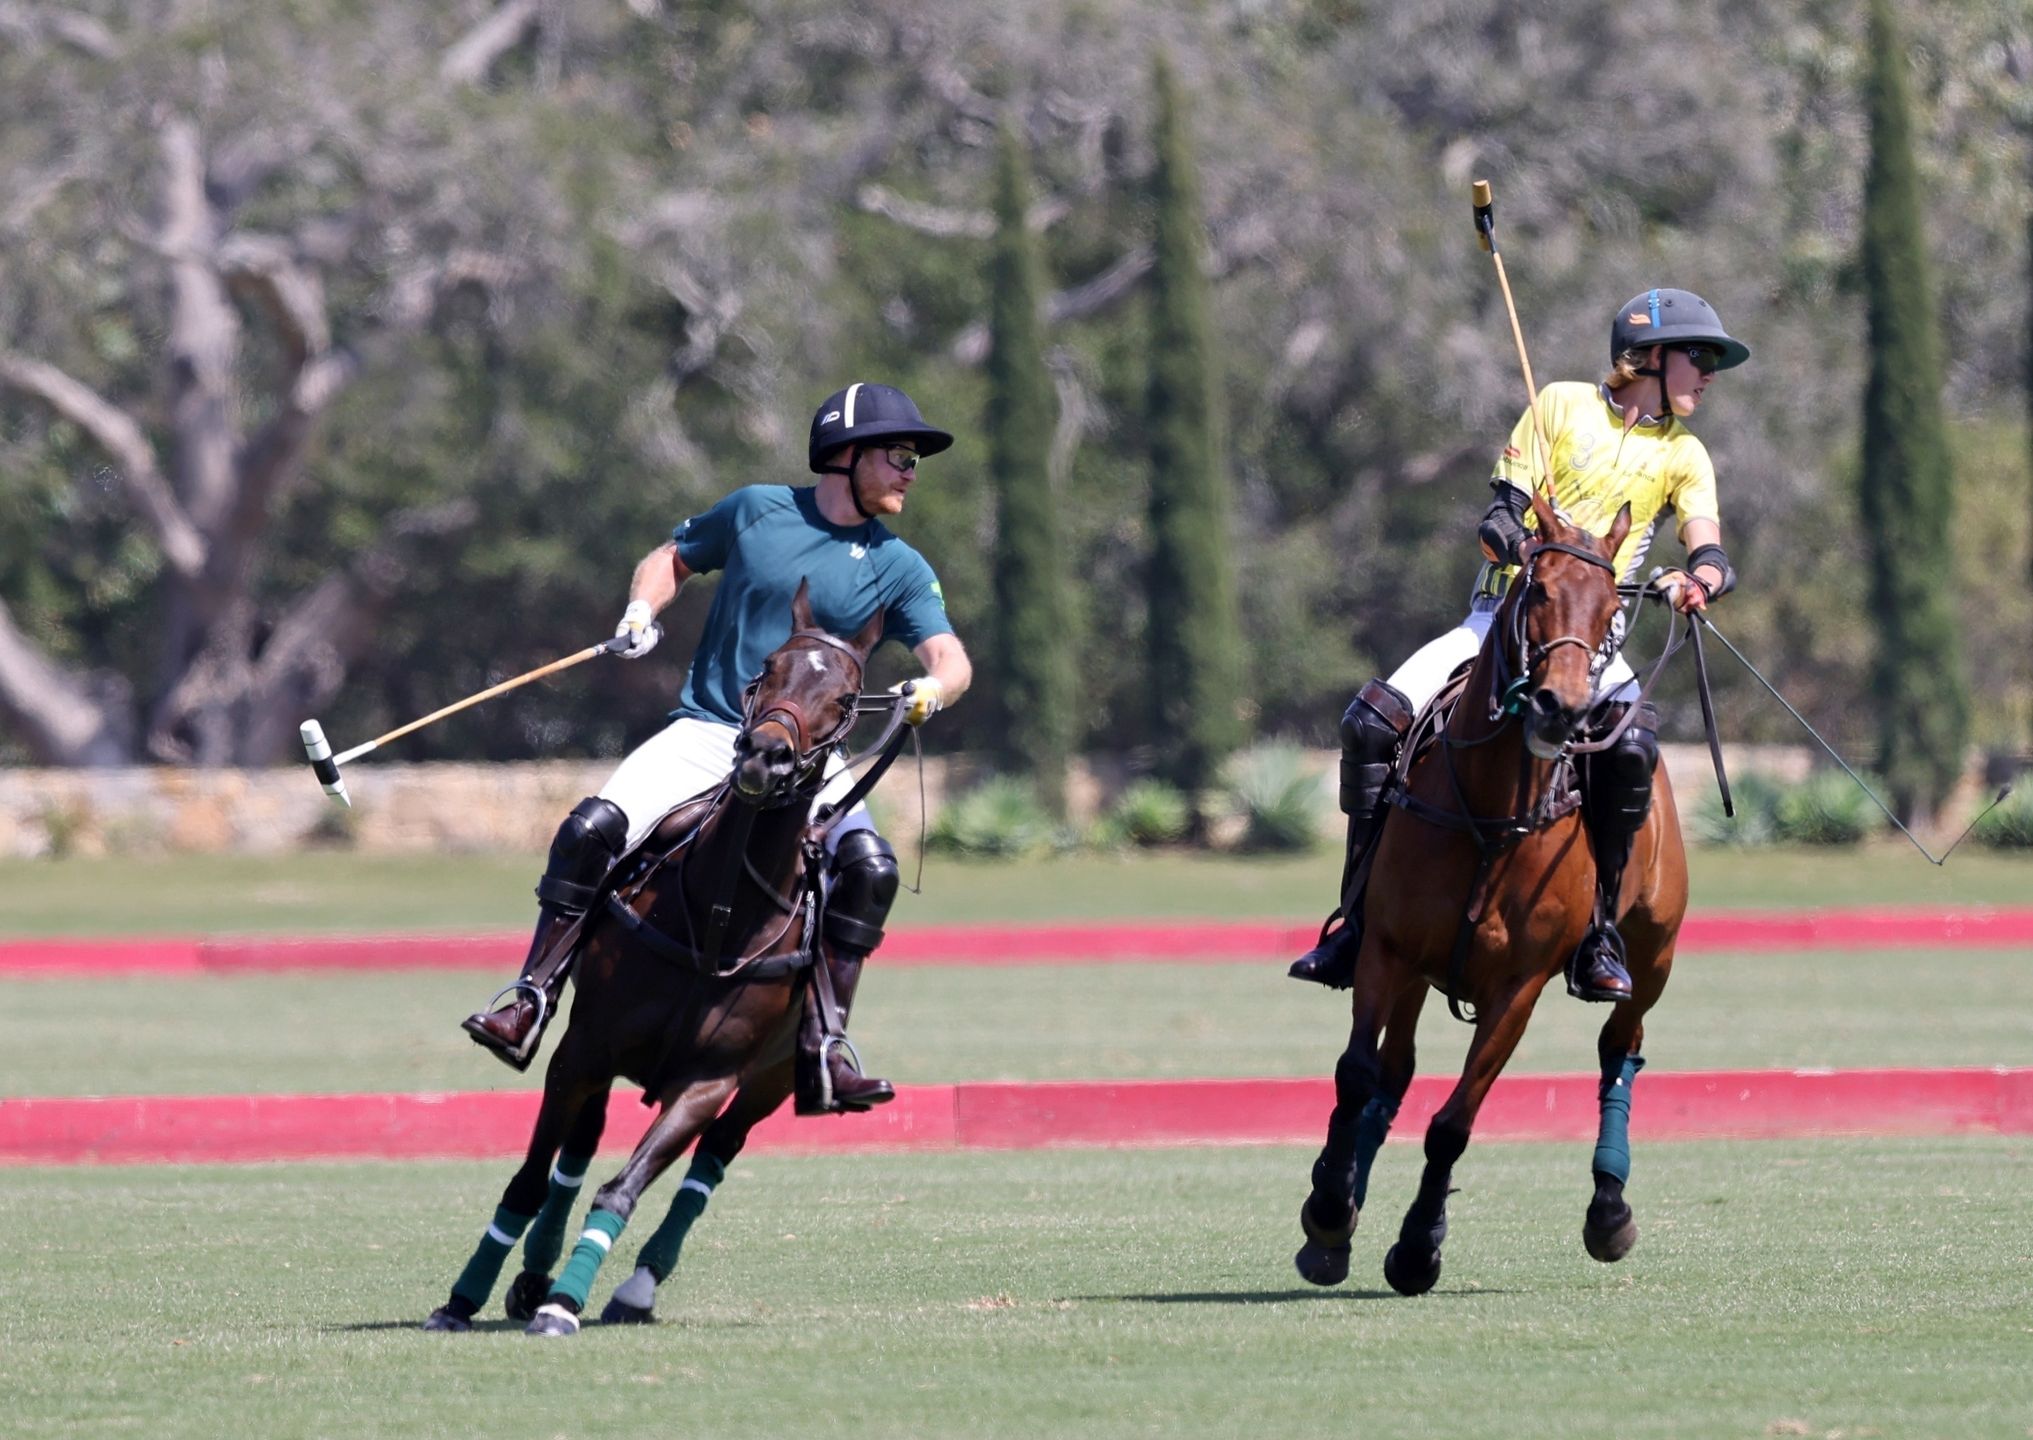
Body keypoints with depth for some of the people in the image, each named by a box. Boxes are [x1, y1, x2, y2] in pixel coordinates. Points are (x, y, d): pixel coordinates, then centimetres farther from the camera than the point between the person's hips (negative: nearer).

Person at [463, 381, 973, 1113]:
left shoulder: (900, 570, 4)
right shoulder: (758, 510, 5)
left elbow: (951, 658, -6)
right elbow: (671, 558, 17)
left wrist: (934, 688, -30)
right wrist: (642, 610, -4)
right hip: (706, 731, 0)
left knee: (869, 866, -26)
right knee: (592, 829, -21)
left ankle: (824, 1047, -21)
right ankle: (531, 1002, -12)